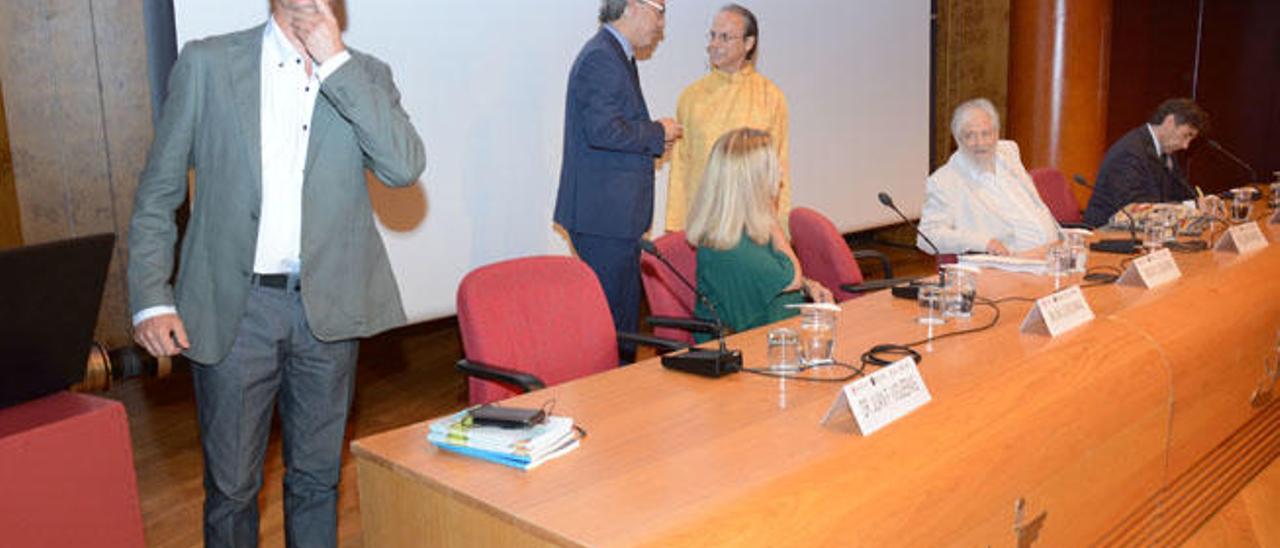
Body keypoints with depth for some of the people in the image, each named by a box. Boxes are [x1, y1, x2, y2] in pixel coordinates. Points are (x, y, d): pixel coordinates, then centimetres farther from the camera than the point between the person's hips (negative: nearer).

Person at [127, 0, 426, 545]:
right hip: (232, 307, -1)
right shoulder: (207, 63, 2)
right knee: (231, 484, 8)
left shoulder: (364, 74, 5)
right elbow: (157, 193, 3)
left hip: (327, 307, 1)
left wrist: (336, 62, -13)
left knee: (317, 477, 14)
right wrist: (151, 299, -6)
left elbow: (405, 168, -13)